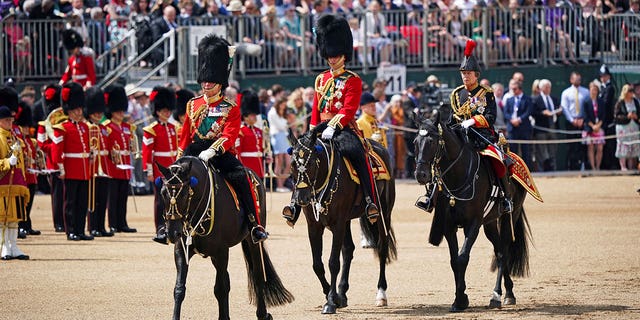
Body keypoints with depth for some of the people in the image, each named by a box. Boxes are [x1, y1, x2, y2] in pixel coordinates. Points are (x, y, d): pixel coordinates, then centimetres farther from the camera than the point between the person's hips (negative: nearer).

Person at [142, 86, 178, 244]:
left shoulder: (172, 128, 13)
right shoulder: (151, 130, -8)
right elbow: (146, 151, -11)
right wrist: (149, 171, -15)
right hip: (159, 170, -6)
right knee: (161, 200, -5)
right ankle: (160, 231, -5)